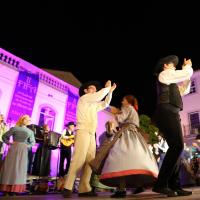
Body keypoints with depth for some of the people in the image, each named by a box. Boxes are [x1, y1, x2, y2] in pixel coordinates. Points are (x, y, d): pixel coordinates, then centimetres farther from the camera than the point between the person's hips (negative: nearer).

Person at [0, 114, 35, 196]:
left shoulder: (30, 132, 9)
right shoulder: (14, 128, 1)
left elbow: (33, 142, 15)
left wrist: (27, 145, -1)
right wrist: (9, 143, -2)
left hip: (23, 151, 2)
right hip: (13, 149, -2)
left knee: (19, 169, 2)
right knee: (10, 167, 1)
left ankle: (15, 188, 10)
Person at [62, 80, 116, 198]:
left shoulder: (94, 104, 27)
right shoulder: (83, 98, 4)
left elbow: (105, 104, 32)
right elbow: (99, 96, -9)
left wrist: (110, 91, 25)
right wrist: (107, 87, 5)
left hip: (92, 135, 8)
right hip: (83, 132, -8)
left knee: (89, 162, 0)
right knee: (78, 160, -18)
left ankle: (84, 189, 0)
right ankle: (68, 188, -16)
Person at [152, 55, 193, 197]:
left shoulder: (171, 82, 34)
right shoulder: (164, 74, 6)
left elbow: (184, 90, 37)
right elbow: (186, 73, 2)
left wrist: (187, 75, 29)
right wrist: (188, 66, 24)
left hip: (170, 114, 10)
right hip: (167, 112, -10)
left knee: (176, 147, 4)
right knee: (177, 146, -21)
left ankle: (175, 186, 6)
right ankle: (161, 184, -21)